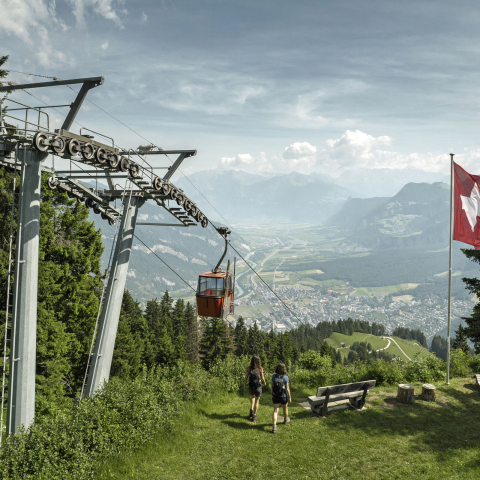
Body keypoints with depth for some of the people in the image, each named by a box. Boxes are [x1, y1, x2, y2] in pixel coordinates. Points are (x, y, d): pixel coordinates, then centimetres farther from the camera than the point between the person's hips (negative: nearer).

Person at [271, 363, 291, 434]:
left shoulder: (274, 376, -11)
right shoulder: (285, 377, -20)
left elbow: (272, 386, -1)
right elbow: (287, 388, -15)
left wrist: (272, 394, 14)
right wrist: (289, 397, -2)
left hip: (275, 396, 2)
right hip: (283, 396, -2)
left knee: (275, 411, 4)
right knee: (285, 407, 27)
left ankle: (274, 427, -10)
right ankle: (285, 420, 51)